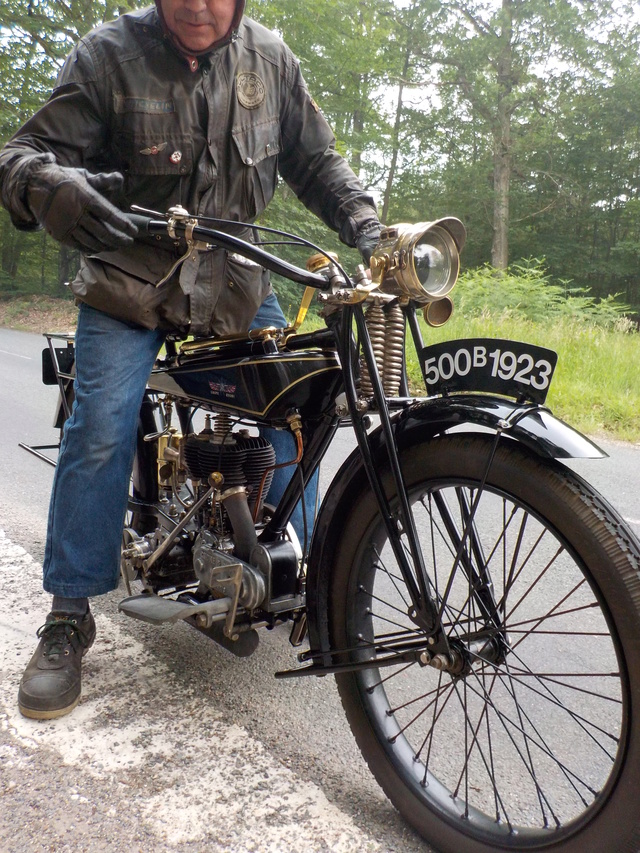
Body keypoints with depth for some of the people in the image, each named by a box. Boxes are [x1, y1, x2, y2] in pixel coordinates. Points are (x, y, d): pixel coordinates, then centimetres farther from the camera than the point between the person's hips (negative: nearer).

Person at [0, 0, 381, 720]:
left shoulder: (268, 59, 1)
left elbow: (315, 161, 9)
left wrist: (366, 226, -7)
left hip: (237, 280, 3)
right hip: (129, 275, -2)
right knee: (101, 430, -16)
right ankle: (68, 619, 0)